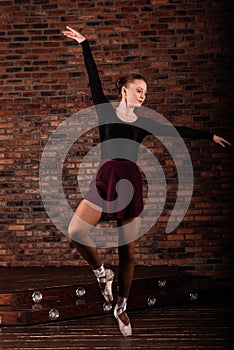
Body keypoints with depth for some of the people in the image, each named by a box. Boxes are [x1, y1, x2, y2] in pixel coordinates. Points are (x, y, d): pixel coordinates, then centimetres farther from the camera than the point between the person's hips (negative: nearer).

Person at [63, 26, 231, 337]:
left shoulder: (144, 123, 15)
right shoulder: (106, 111, 8)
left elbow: (178, 131, 22)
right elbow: (94, 79, 6)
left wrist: (209, 136, 26)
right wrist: (84, 44, 4)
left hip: (131, 183, 2)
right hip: (105, 179, -2)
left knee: (128, 253, 4)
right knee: (76, 231, -23)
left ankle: (121, 308, 18)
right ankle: (102, 273, 2)